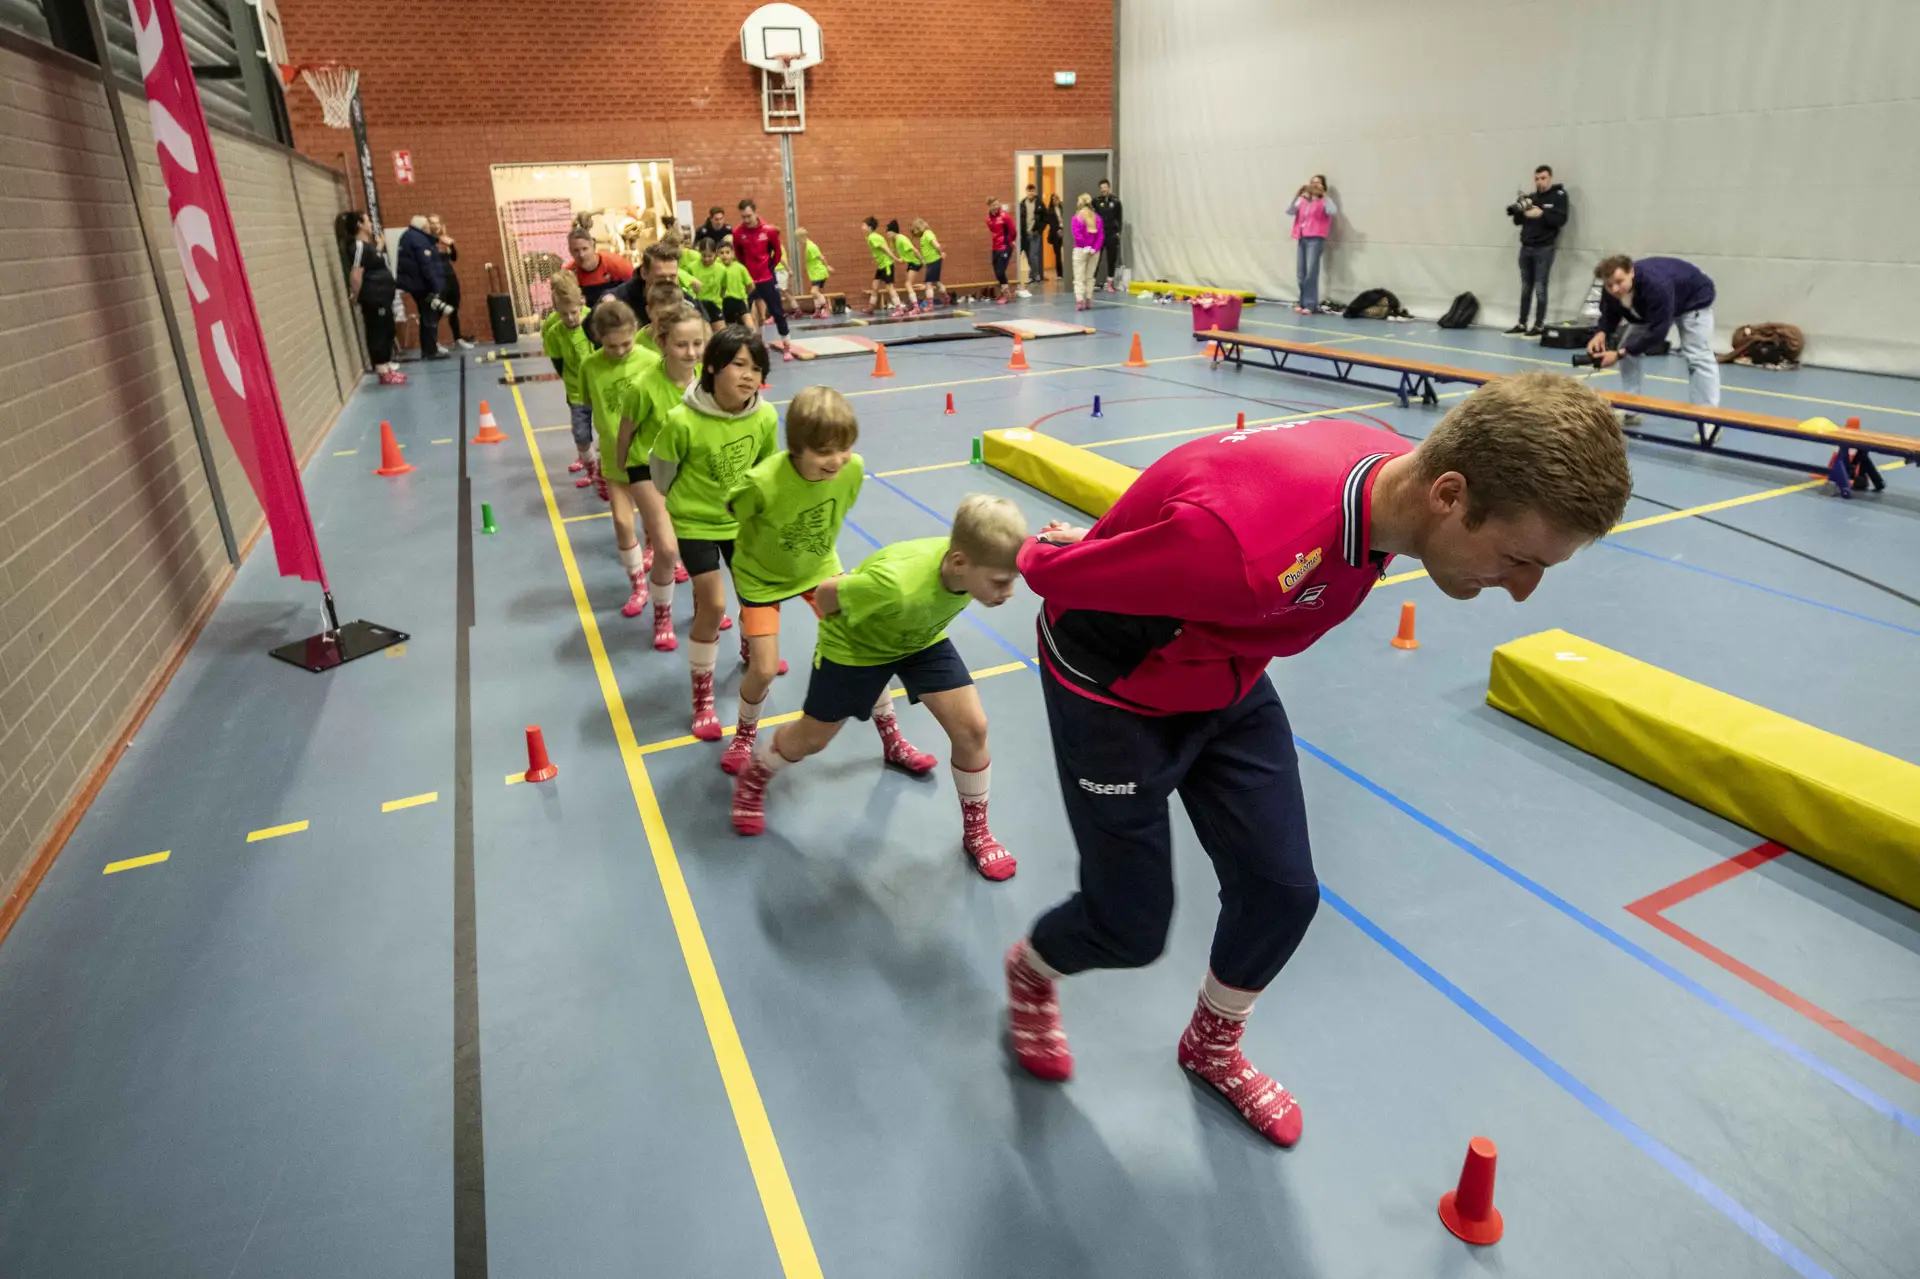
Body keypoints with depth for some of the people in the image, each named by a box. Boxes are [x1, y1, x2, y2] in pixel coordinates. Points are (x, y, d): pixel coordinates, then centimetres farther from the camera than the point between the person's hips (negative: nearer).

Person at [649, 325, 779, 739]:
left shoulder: (765, 417, -16)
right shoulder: (683, 421, -29)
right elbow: (660, 469, -11)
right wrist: (672, 508, 4)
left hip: (740, 520, 4)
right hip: (694, 523, -4)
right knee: (713, 605, -9)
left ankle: (749, 650, 50)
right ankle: (702, 696, 9)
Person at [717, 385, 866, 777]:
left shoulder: (853, 469, -26)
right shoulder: (764, 482, -39)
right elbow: (733, 510, -15)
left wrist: (818, 547, 7)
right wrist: (757, 549, -1)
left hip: (819, 567, 3)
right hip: (762, 576, -3)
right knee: (765, 670, -4)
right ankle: (745, 734, 30)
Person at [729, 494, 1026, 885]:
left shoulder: (971, 559, -31)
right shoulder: (898, 584, -47)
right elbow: (826, 592, -26)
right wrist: (844, 630, -8)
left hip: (921, 639, 5)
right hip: (855, 644, -4)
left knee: (972, 727, -4)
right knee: (811, 738, 11)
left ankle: (976, 831, 19)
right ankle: (752, 779, 44)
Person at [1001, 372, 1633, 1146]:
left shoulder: (1400, 476, -17)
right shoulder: (1254, 548, -44)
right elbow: (1056, 573, -28)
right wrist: (1038, 555, -4)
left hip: (1225, 680, 7)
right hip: (1113, 692, -7)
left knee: (1282, 892, 9)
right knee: (1131, 927, 4)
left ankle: (1212, 1046, 39)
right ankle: (1030, 970, 42)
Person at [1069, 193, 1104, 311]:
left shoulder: (1077, 217, -8)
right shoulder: (1097, 217, 3)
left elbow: (1077, 235, -17)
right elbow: (1101, 235, -4)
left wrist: (1086, 246, -10)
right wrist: (1094, 248, -8)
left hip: (1080, 250, -4)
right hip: (1094, 251, 4)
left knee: (1079, 277, 1)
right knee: (1090, 277, 16)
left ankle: (1079, 301, -12)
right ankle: (1088, 302, 16)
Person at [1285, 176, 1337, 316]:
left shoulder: (1324, 201, 3)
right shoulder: (1303, 200, 16)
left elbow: (1334, 212, -16)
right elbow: (1289, 212, 4)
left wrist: (1324, 195, -17)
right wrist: (1296, 197, -8)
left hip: (1315, 240, -5)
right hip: (1302, 239, 5)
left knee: (1311, 273, -12)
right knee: (1300, 274, 5)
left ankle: (1310, 304, -10)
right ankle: (1302, 302, 15)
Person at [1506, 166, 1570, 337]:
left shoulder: (1559, 196, 0)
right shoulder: (1531, 197, 13)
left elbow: (1561, 219, -11)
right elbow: (1517, 221, 11)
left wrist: (1541, 214, -23)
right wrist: (1519, 210, -9)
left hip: (1544, 248, -5)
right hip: (1526, 247, 5)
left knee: (1540, 288, -6)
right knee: (1525, 287, 6)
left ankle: (1539, 326, -4)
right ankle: (1521, 324, 9)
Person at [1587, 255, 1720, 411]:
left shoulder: (1657, 286, -47)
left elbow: (1657, 331, -42)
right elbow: (1610, 315, -10)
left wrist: (1619, 354, -46)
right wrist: (1601, 334, -34)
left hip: (1693, 298, -6)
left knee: (1697, 356, -16)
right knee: (1627, 349, -3)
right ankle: (1630, 410, 6)